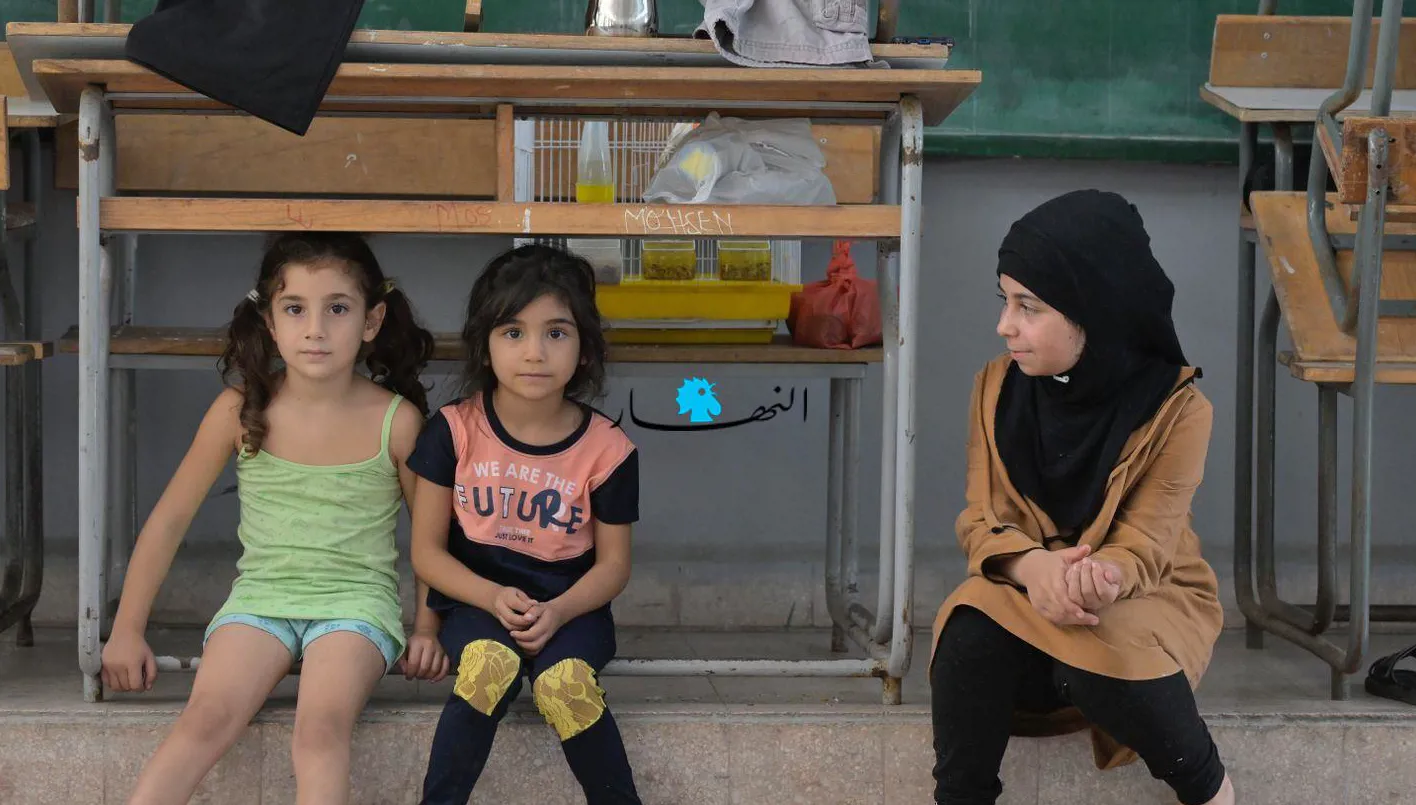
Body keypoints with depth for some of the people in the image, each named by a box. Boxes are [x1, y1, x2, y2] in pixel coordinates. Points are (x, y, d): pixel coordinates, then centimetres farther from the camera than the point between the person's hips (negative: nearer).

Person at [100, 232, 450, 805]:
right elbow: (170, 519, 7)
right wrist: (127, 631, 7)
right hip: (261, 596, 2)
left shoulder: (396, 420, -4)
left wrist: (427, 630, 3)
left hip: (357, 601, -1)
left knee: (322, 725, -31)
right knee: (207, 719, -27)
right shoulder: (241, 410, -1)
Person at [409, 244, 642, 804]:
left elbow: (613, 563, 3)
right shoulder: (455, 431, -4)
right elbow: (427, 551, -1)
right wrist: (493, 598, -19)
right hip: (475, 599, 0)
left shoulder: (606, 448, -4)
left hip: (569, 605, 0)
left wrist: (558, 612, -17)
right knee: (490, 663, -34)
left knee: (565, 680, -32)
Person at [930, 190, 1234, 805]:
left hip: (1146, 596, -2)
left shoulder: (1176, 408, -17)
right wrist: (1033, 567, -34)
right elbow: (982, 521, -9)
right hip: (1028, 594, 2)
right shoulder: (998, 387, -7)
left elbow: (1142, 547, -20)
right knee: (970, 631, -31)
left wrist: (1100, 581, -46)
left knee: (1099, 663, -35)